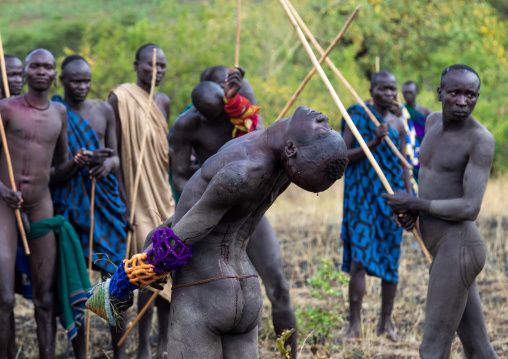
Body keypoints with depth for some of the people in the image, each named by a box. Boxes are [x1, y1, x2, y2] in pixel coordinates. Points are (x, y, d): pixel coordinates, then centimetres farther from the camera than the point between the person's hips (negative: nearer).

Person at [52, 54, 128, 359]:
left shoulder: (104, 110, 11)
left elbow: (115, 155, 13)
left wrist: (108, 163, -11)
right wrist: (82, 160, -22)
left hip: (104, 196, 4)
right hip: (69, 201, -3)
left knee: (118, 271, 1)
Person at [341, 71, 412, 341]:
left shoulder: (397, 124, 10)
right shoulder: (358, 118, -1)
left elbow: (404, 166, 13)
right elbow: (342, 156, -8)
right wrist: (374, 142, -18)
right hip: (362, 195, -4)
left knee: (391, 258, 6)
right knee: (359, 258, -11)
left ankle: (386, 322, 17)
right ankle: (355, 324, -7)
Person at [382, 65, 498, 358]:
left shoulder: (482, 139, -14)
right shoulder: (434, 121, 11)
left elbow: (471, 208, -21)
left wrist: (413, 203, -11)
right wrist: (414, 209, 6)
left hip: (458, 247, -9)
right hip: (444, 247, 9)